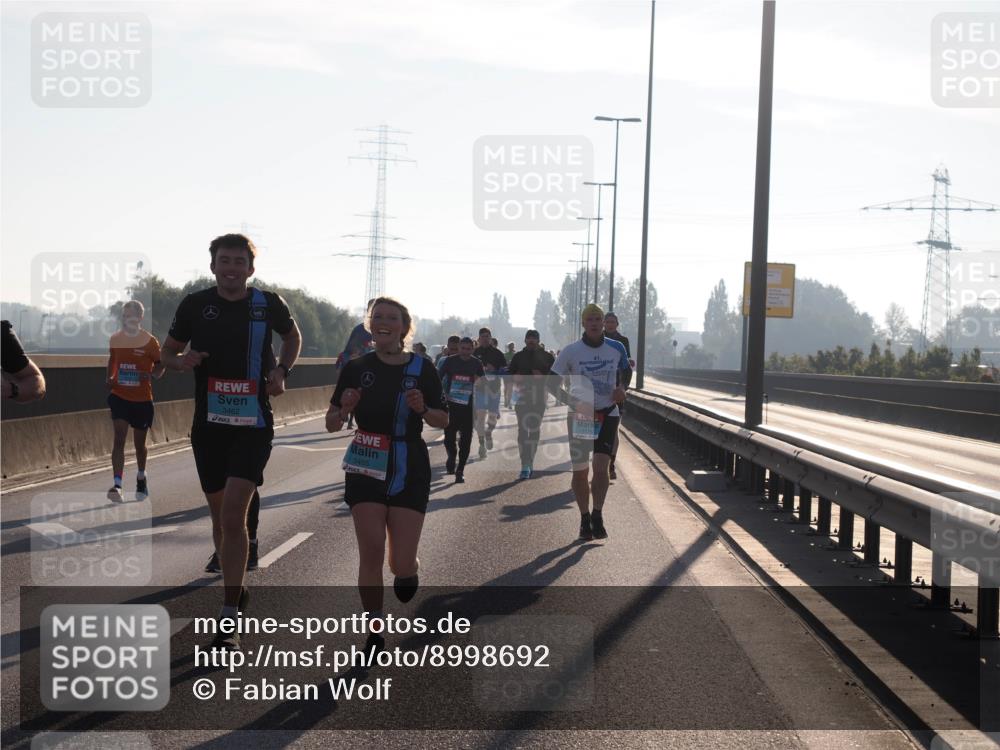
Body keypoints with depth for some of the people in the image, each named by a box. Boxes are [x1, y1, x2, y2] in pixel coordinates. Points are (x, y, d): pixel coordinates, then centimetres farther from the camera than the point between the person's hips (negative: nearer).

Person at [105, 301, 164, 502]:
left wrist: (152, 374, -19)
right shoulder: (115, 338, 3)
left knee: (139, 443, 13)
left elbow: (160, 364, 2)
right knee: (119, 438, -15)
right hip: (119, 395, 1)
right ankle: (117, 485, -23)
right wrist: (109, 378, 3)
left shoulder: (150, 341, -7)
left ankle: (141, 477, 40)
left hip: (142, 399, -1)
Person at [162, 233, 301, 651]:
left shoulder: (268, 304, -2)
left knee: (233, 514, -15)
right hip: (209, 424, 3)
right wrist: (181, 361, -14)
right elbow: (168, 352, 10)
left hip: (253, 424, -3)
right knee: (220, 515, 12)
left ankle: (228, 621, -14)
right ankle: (235, 591, 35)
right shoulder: (195, 305, -1)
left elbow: (293, 336, 19)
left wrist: (281, 370, 1)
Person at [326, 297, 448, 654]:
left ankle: (407, 570, 34)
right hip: (366, 468, 1)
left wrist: (423, 409, -14)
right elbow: (331, 424, 6)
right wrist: (344, 409, -16)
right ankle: (375, 633, 8)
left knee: (401, 562, -5)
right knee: (371, 552, -8)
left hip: (410, 469, 0)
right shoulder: (356, 368, 1)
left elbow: (443, 421, 6)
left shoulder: (422, 368, 0)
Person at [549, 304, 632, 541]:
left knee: (601, 467, -14)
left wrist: (622, 387, -1)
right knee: (580, 471, 5)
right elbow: (552, 383, -4)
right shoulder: (571, 351, -6)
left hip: (607, 415, 0)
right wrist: (575, 403, -16)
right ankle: (585, 519, 19)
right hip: (579, 416, 0)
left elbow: (626, 370, 20)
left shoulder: (616, 348, 0)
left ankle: (597, 516, -7)